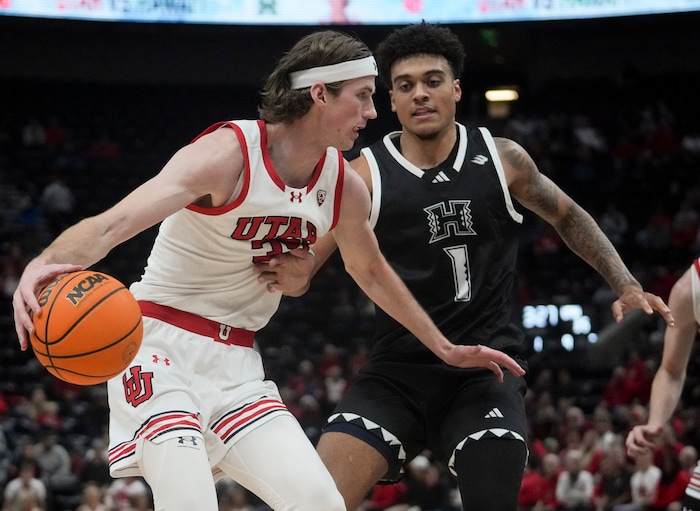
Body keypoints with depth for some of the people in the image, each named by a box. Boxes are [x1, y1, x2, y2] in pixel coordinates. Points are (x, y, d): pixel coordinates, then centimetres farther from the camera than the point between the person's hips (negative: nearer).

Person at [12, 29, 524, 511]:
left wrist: (446, 349, 31)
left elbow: (371, 272, 24)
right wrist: (45, 263, -52)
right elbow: (111, 223, -32)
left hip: (237, 366, 7)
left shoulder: (345, 187, 3)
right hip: (163, 349, -6)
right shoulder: (228, 153, -19)